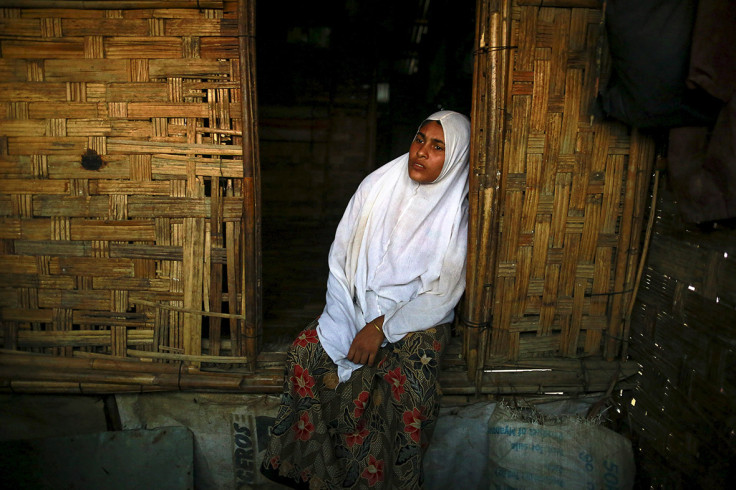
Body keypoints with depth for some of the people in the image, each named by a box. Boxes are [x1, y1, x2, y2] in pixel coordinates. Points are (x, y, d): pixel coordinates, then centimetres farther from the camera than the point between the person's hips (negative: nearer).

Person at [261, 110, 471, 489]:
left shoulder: (457, 212, -10)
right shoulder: (379, 185, -2)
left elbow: (442, 294, -12)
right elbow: (341, 254, 0)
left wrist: (382, 328, -19)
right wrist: (343, 320, -9)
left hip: (419, 317, -3)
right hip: (360, 303, 3)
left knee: (406, 384, -30)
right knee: (304, 351, -19)